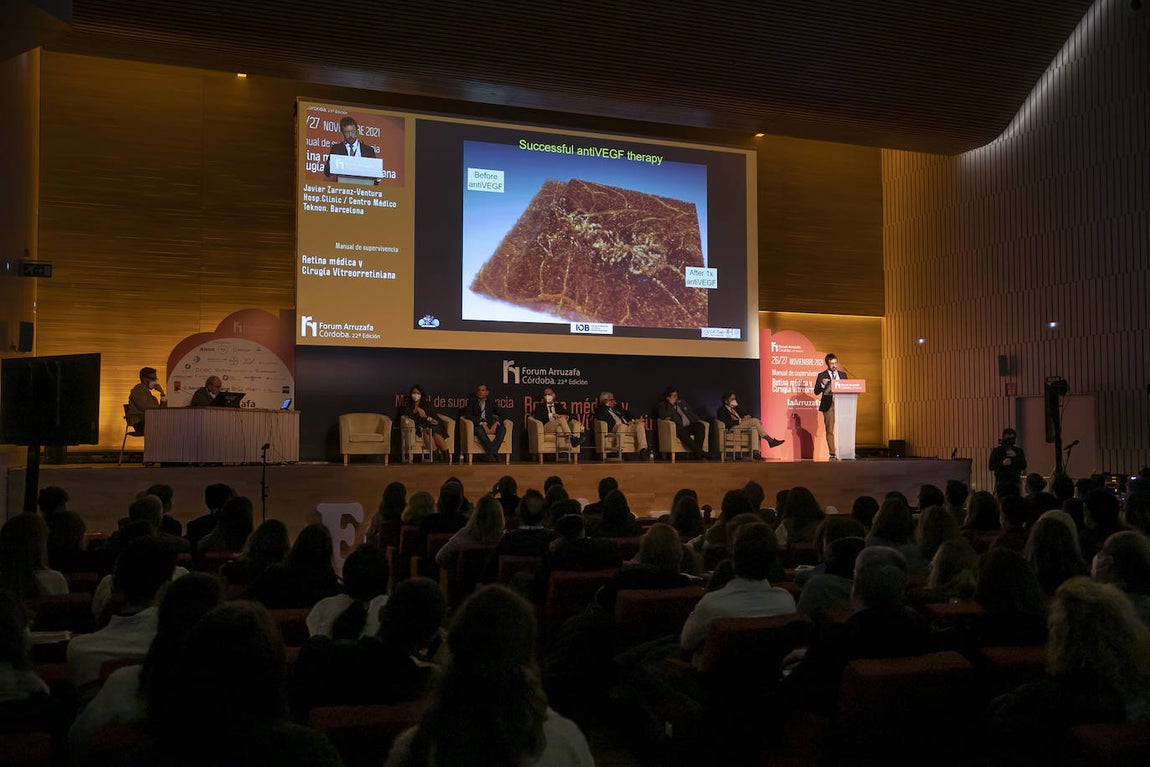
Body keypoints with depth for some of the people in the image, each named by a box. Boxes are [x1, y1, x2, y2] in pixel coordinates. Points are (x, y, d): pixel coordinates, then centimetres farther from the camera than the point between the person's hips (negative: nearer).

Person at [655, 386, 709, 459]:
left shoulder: (682, 402, 28)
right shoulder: (661, 406, 10)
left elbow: (691, 413, 29)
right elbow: (664, 417, -9)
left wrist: (698, 420, 9)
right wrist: (671, 404, -3)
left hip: (689, 426, 5)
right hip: (677, 428, -5)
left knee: (701, 426, -26)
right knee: (681, 430, -40)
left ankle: (696, 454, -35)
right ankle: (701, 453, -41)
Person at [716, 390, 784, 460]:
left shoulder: (737, 407, 25)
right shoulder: (721, 410, 2)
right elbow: (726, 423, -13)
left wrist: (748, 416, -4)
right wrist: (740, 421, -15)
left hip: (741, 426, 7)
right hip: (732, 428, -7)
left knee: (754, 428, -27)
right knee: (754, 421, -25)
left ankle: (756, 452, -35)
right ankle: (770, 441, -23)